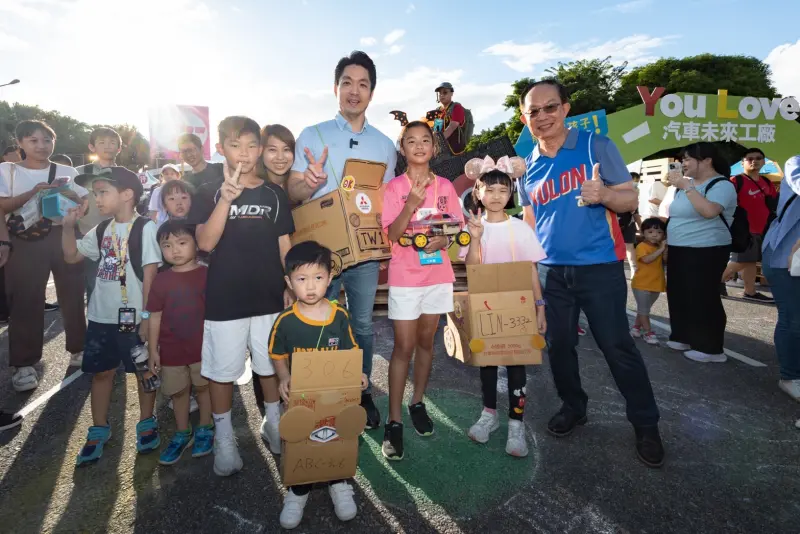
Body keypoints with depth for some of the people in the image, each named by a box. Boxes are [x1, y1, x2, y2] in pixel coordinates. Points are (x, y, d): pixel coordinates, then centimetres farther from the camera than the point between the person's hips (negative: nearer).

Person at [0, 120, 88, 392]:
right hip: (26, 241, -1)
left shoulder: (67, 172, 9)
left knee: (72, 295, 6)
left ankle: (78, 348, 21)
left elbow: (85, 204, 6)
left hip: (64, 237, 1)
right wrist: (33, 193, -19)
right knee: (26, 300, 0)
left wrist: (72, 197, -16)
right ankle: (24, 363, 9)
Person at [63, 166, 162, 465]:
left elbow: (150, 274, -14)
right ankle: (99, 430, 31)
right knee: (101, 371, 15)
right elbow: (71, 256, 17)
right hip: (101, 316, 6)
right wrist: (69, 225, 3)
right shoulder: (101, 230, 9)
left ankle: (146, 424, 27)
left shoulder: (144, 228, -12)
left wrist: (147, 315, -15)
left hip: (133, 317, -6)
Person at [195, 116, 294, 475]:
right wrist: (226, 199, -25)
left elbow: (284, 245, 7)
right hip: (224, 299, -1)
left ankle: (272, 422, 36)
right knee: (222, 370, 9)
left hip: (268, 296, 2)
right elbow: (205, 242, -14)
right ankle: (224, 436, 28)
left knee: (270, 364, 15)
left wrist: (290, 286, 1)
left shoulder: (274, 194, 4)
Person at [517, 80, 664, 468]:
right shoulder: (527, 167, 9)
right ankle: (573, 407, 33)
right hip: (550, 270, 4)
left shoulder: (596, 146, -3)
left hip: (599, 267, -4)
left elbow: (631, 199, -4)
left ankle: (646, 424, 20)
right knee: (559, 344, 12)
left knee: (618, 346, 0)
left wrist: (604, 194, -26)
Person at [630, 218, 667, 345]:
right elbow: (646, 259, -30)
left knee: (645, 308, 17)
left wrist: (666, 249, -13)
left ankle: (636, 327, 30)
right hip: (641, 284, -7)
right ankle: (648, 332, 7)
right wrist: (660, 249, -28)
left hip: (656, 284, 7)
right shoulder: (641, 246, -14)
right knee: (643, 308, 0)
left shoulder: (660, 247, 9)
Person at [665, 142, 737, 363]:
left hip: (705, 252, -8)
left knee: (703, 299, -6)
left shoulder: (721, 185, -11)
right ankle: (683, 337, 26)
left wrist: (686, 186, -26)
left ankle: (710, 348, 5)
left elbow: (709, 211, -30)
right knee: (678, 296, 12)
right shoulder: (686, 184, 14)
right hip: (679, 250, 9)